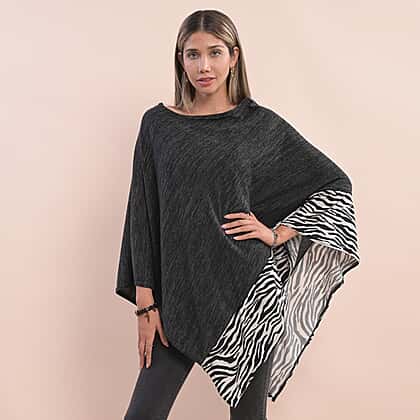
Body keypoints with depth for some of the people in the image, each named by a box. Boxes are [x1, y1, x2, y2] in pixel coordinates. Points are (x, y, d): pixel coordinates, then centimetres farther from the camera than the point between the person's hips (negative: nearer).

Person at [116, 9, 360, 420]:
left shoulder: (262, 125, 1)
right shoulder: (158, 123, 4)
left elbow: (335, 184, 9)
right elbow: (143, 213, 3)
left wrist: (278, 233, -3)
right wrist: (145, 302, -2)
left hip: (246, 292, -1)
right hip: (179, 292, 1)